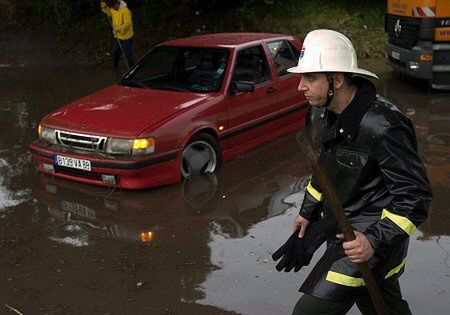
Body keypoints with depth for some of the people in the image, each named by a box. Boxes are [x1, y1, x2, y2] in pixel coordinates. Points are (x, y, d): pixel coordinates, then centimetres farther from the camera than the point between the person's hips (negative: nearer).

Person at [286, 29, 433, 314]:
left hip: (370, 237, -9)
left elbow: (416, 194, -23)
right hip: (344, 228, 9)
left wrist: (376, 240, -29)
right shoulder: (335, 115, 2)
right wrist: (308, 212, 22)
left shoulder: (382, 128, -27)